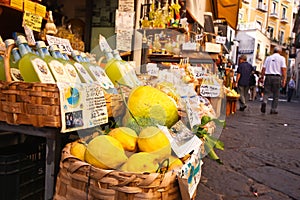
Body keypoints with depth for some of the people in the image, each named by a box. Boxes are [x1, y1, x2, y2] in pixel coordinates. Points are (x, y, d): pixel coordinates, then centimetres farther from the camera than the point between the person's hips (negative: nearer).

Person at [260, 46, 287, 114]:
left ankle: (264, 101, -24)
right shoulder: (281, 58, 4)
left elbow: (263, 69, 8)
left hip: (268, 76, 2)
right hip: (277, 77, -2)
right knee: (276, 95, 6)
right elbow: (283, 69, -6)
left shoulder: (268, 58, 13)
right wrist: (284, 79, -6)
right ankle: (273, 109, 8)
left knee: (267, 92, 6)